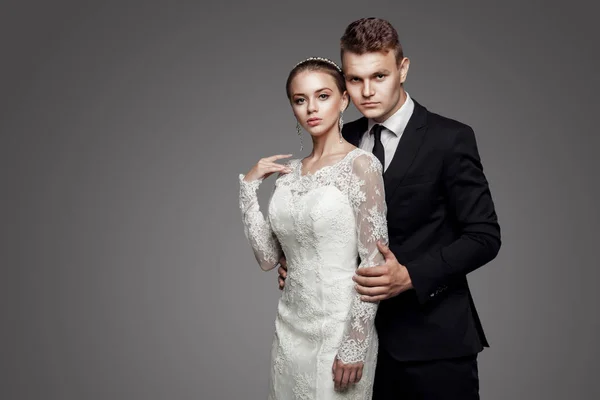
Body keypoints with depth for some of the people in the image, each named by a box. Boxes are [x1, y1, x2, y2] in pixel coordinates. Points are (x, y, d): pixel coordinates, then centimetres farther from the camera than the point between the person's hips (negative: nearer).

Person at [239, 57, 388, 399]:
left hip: (338, 330, -6)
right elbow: (268, 257, 4)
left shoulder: (360, 164, -12)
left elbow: (375, 263, -13)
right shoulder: (289, 171, 7)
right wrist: (250, 185, 0)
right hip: (291, 330, 6)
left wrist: (354, 345, -15)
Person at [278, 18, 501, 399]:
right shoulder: (346, 140, 5)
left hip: (432, 339, -4)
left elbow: (484, 236, -11)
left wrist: (410, 276, -22)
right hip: (364, 335, 5)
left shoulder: (450, 139, -11)